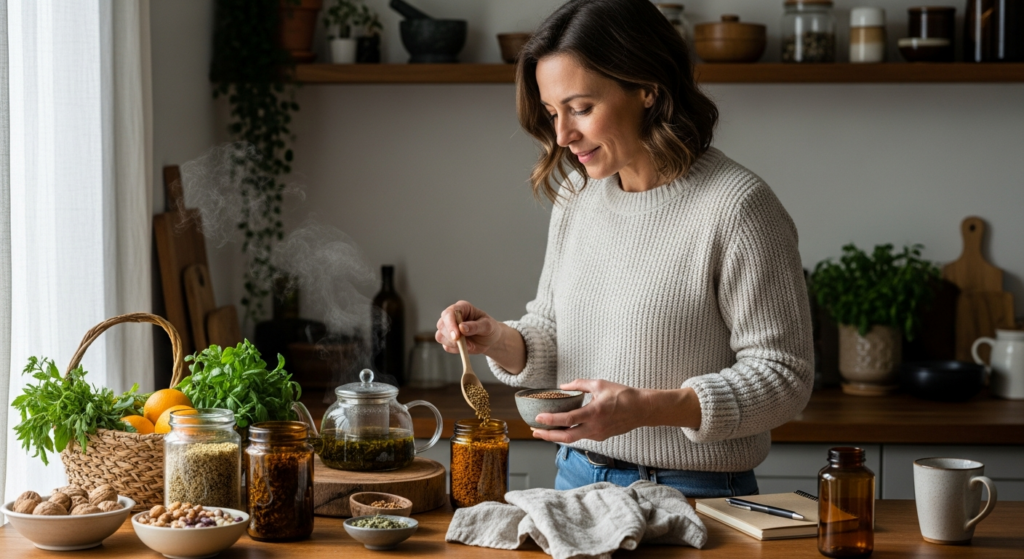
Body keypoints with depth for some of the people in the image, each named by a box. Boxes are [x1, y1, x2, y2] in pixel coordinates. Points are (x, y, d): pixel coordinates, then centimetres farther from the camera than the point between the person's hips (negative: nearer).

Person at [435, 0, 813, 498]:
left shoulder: (737, 207, -12)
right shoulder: (577, 196, 10)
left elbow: (784, 378, -12)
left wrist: (646, 407, -24)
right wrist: (498, 340, -4)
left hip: (692, 499, -5)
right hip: (576, 480, 6)